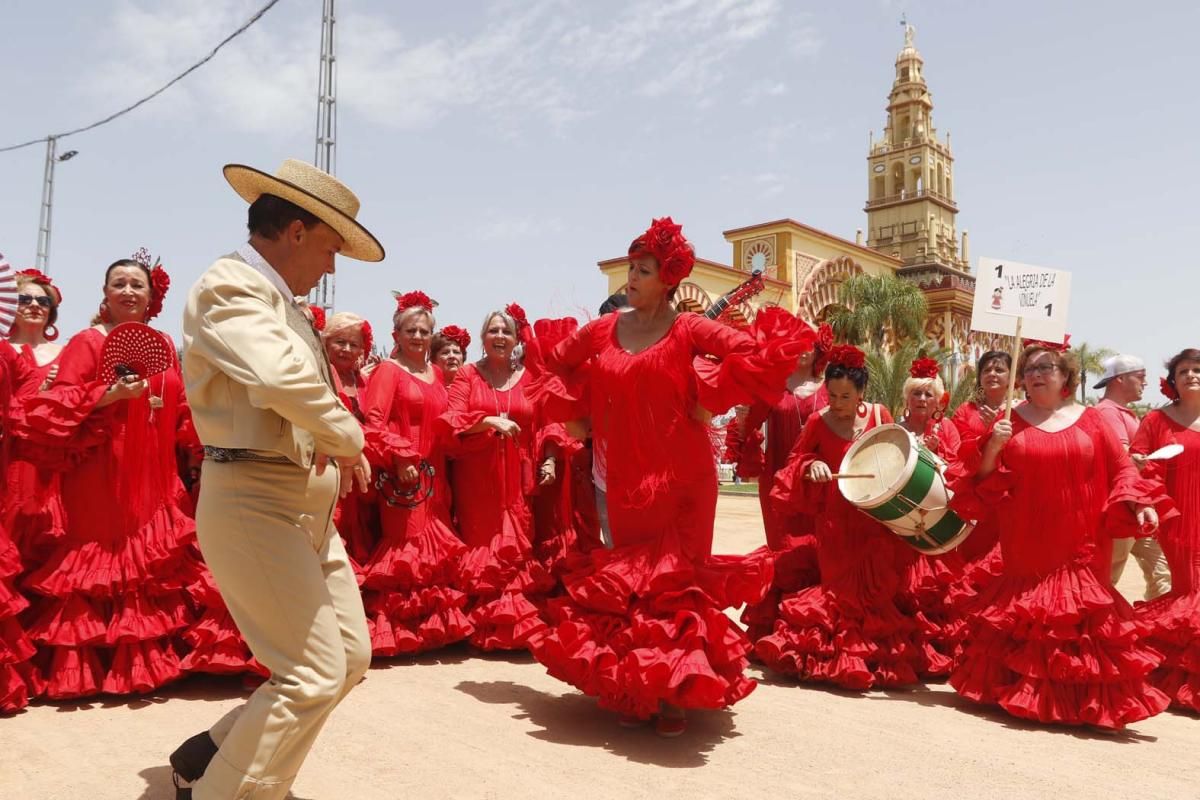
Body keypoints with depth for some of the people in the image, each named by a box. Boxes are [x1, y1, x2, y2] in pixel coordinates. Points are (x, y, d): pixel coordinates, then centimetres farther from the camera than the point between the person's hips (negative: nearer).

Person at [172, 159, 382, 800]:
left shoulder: (277, 298, 18)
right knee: (313, 673, -10)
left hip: (307, 505, 10)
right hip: (254, 501, -10)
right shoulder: (230, 286, -13)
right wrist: (348, 441, -15)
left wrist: (333, 444, 2)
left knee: (350, 656, 12)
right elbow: (282, 377, -30)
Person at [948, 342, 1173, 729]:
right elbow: (985, 485, 4)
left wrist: (1140, 505, -7)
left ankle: (1090, 699, 13)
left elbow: (1121, 470, 9)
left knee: (1083, 621, 0)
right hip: (1027, 548, 0)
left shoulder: (1090, 421, 7)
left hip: (1080, 549, 1)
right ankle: (1022, 692, 15)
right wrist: (992, 447, -13)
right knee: (1027, 621, 2)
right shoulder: (1009, 422, 5)